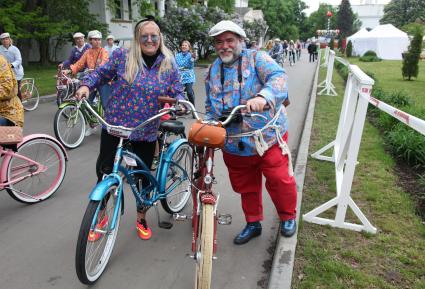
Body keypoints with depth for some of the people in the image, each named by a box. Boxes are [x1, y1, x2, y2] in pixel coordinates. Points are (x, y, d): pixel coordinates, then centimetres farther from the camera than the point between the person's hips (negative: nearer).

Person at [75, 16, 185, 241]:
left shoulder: (169, 64, 0)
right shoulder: (122, 56, -4)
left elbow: (178, 93, 2)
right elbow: (101, 73, 6)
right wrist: (86, 85, -12)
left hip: (146, 133, 1)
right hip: (114, 127, -1)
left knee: (143, 177, 11)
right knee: (105, 173, 5)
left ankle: (141, 218, 35)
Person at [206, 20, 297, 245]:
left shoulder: (257, 58, -4)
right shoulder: (213, 71, 13)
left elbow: (278, 77, -23)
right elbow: (210, 106, 23)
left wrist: (263, 96, -42)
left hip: (267, 136, -4)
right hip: (234, 144, 5)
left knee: (279, 180, -1)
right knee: (245, 186, 15)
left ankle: (288, 217, 28)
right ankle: (253, 223, 36)